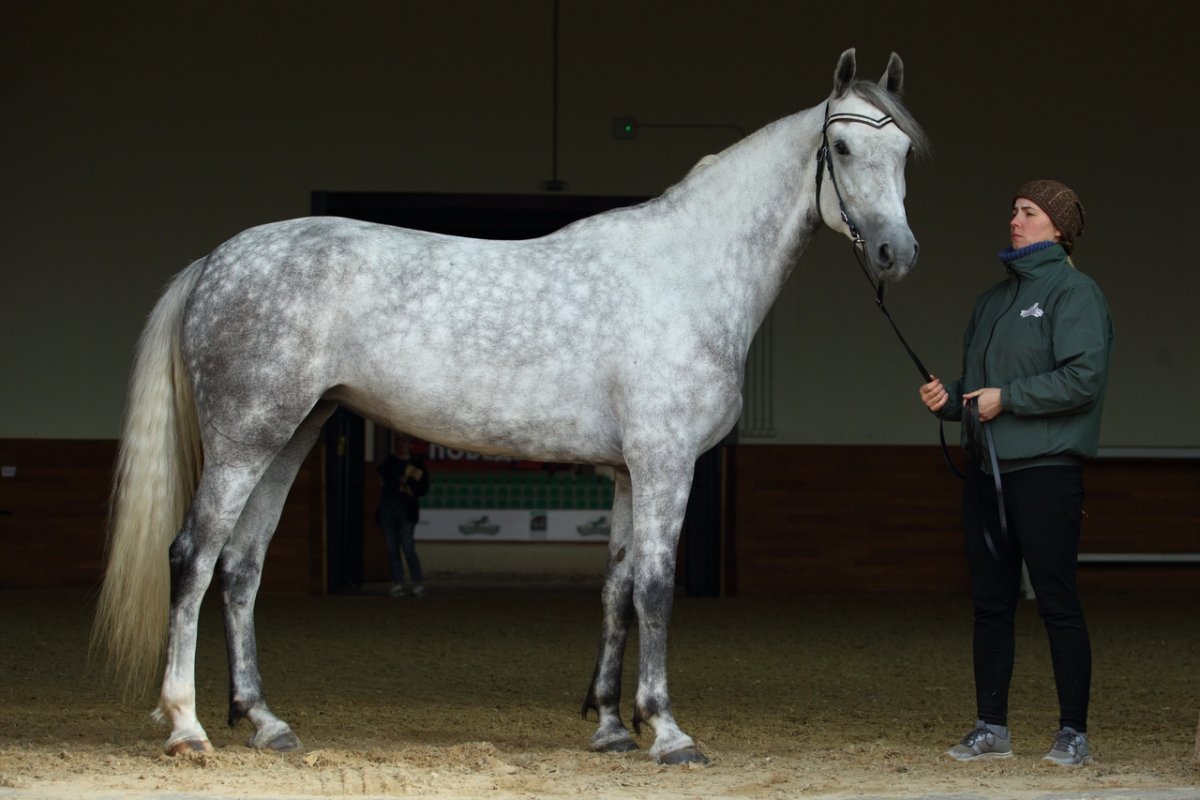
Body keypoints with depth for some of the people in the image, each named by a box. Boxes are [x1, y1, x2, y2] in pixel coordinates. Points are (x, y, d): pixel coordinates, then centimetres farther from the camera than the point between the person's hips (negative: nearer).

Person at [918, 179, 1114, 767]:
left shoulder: (1074, 292, -6)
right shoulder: (994, 299, 18)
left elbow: (1085, 376, -18)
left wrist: (1007, 398, -17)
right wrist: (949, 399, 4)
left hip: (1045, 471, -8)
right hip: (987, 471, 8)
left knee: (1057, 604, -4)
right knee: (990, 603, 9)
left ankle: (1074, 732, 2)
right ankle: (991, 728, 15)